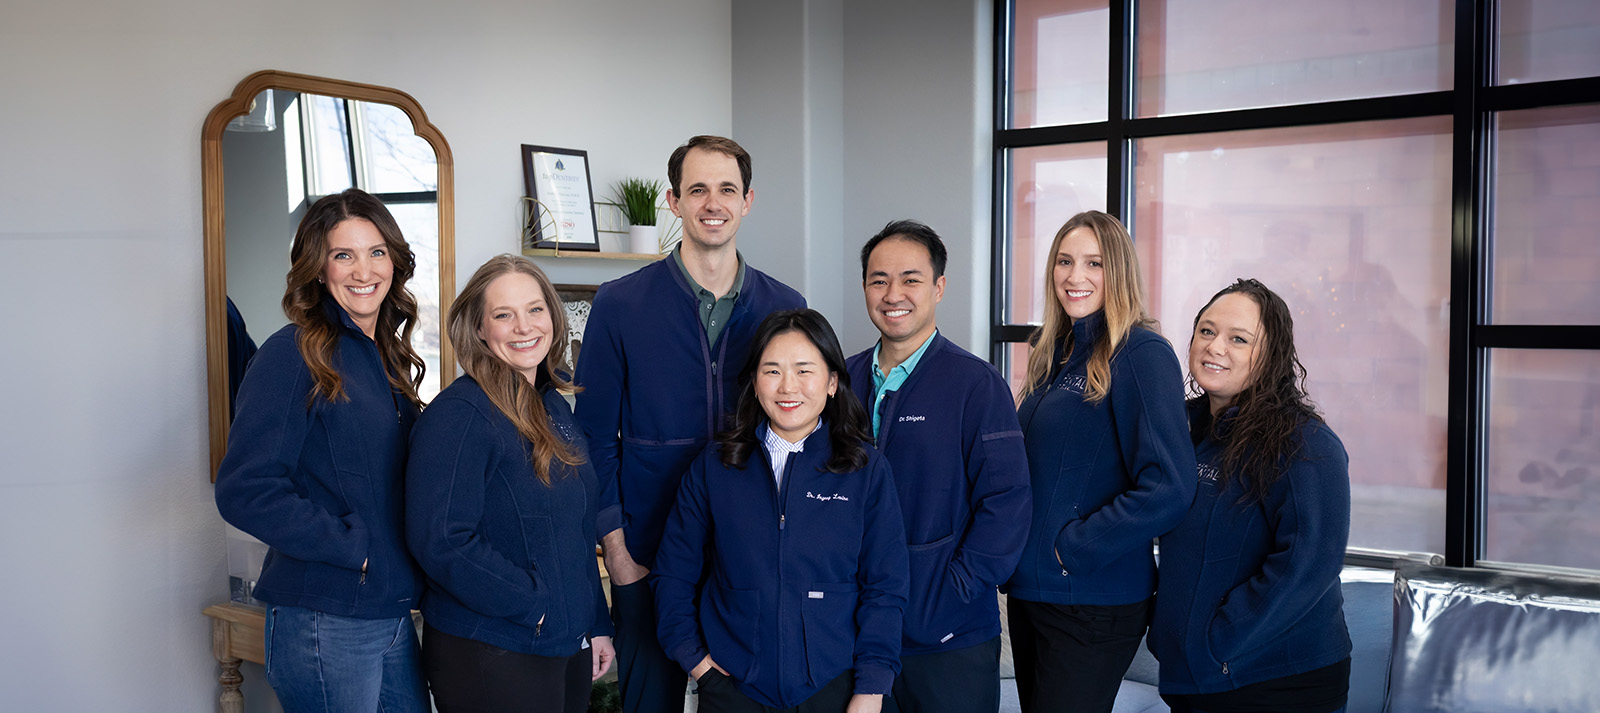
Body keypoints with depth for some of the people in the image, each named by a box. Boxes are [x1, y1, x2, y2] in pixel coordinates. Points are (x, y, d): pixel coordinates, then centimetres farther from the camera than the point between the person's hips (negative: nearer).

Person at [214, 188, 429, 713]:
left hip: (394, 611, 7)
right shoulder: (295, 355, -12)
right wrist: (354, 546, -17)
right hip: (323, 624, -7)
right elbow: (244, 491, -19)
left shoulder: (389, 357, 11)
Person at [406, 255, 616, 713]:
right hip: (490, 656, -7)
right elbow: (440, 541, -24)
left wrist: (596, 624, 12)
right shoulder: (459, 414, -15)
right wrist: (533, 605, -18)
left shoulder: (555, 407, 9)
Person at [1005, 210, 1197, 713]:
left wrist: (1073, 547, -16)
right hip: (1028, 590, 7)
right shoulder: (1054, 352, 10)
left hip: (1094, 602, -7)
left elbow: (1168, 488, -21)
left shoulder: (1143, 354, -13)